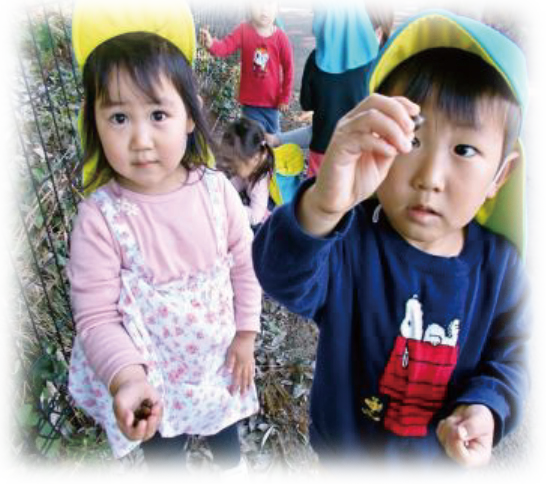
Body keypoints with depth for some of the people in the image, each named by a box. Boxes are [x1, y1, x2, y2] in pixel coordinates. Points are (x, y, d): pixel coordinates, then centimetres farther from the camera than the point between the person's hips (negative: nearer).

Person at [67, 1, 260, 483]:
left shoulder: (216, 189, -19)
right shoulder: (99, 217, -27)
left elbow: (244, 263, -6)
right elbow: (97, 317, -23)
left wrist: (246, 334, -3)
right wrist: (126, 378, -38)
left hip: (217, 354, 3)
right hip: (150, 372, -3)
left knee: (222, 420, 35)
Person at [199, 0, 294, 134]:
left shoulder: (281, 37, -12)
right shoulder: (243, 30, -11)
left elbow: (288, 68, -5)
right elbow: (226, 46, -24)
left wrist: (285, 98, -2)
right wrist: (211, 44, -47)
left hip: (272, 100, 1)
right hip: (250, 100, 0)